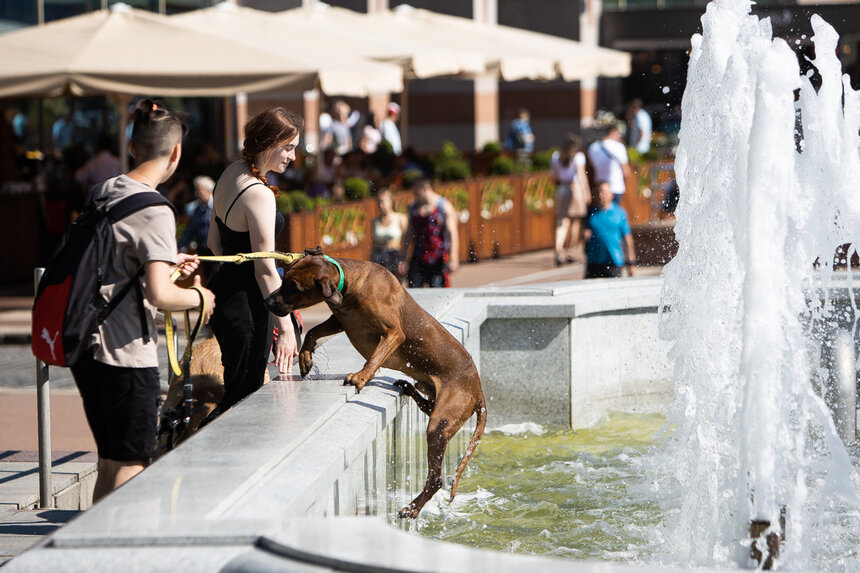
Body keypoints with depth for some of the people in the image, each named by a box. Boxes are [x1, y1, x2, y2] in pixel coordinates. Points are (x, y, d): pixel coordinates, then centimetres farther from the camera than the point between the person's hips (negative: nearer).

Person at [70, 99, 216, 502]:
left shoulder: (100, 193, 10)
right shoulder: (154, 211, -15)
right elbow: (159, 295, -24)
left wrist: (165, 266, 26)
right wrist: (200, 296, -5)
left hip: (85, 345, 8)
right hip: (125, 351, -8)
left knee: (110, 464, 18)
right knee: (130, 467, 1)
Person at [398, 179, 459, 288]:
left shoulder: (445, 207, -2)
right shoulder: (413, 208, 12)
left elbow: (452, 233, -9)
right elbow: (408, 234, 18)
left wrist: (453, 258, -19)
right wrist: (403, 259, 14)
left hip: (438, 260, -4)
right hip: (418, 259, 4)